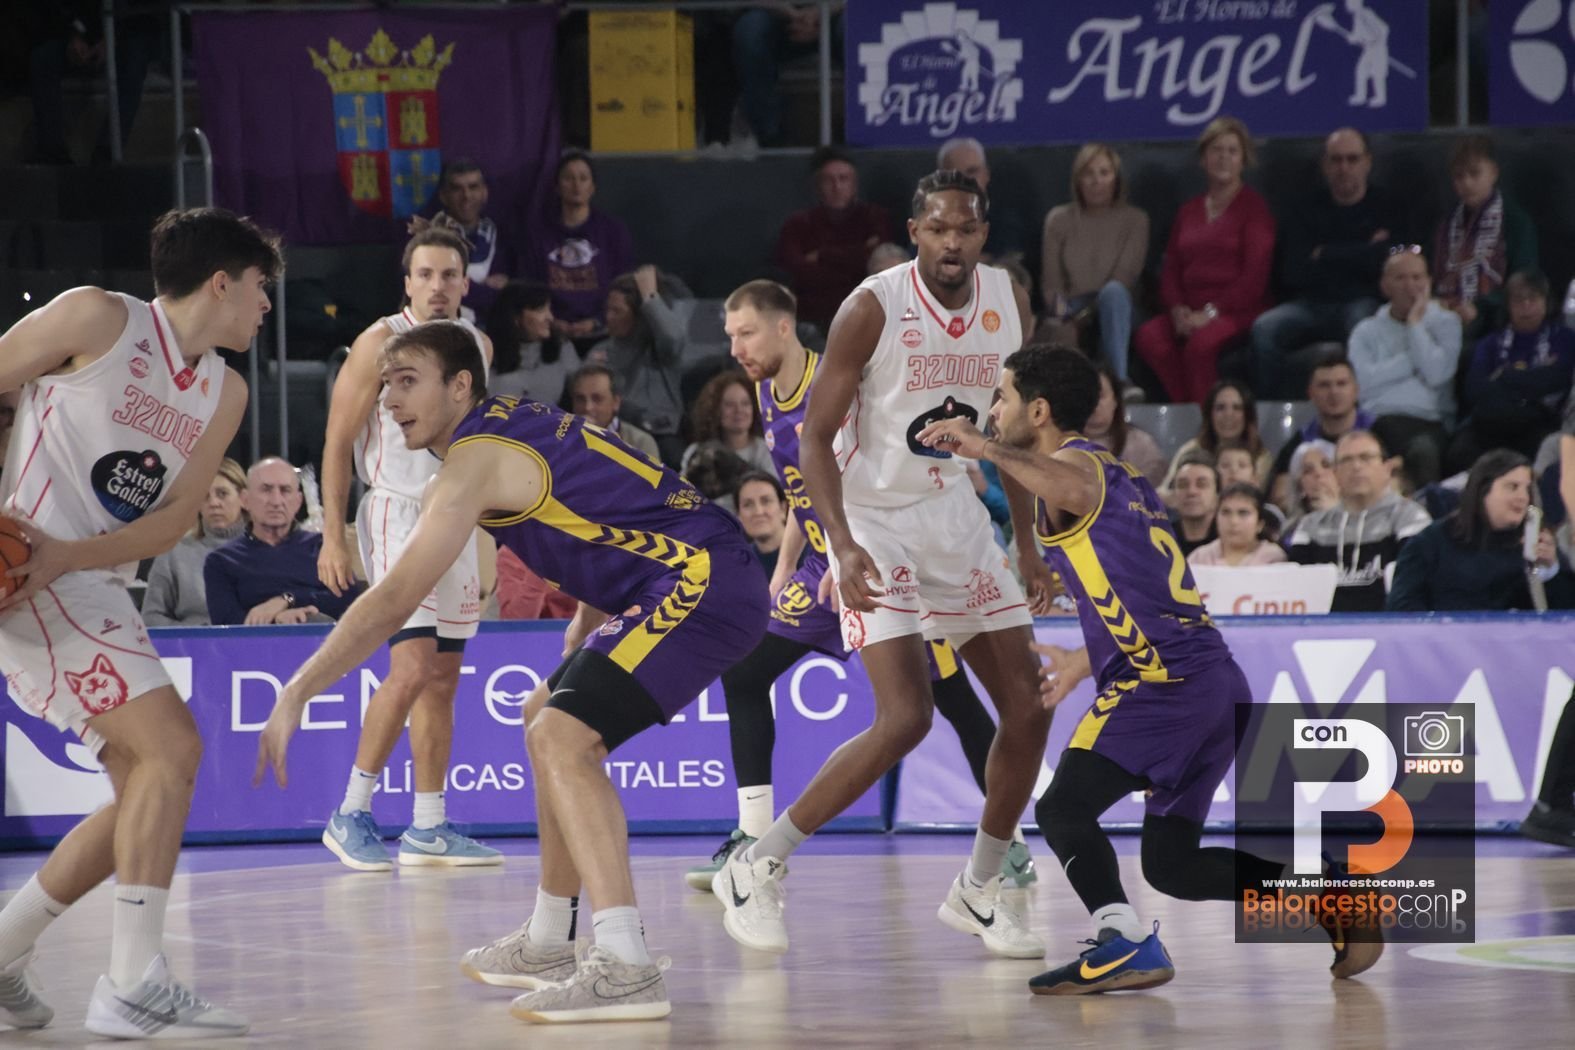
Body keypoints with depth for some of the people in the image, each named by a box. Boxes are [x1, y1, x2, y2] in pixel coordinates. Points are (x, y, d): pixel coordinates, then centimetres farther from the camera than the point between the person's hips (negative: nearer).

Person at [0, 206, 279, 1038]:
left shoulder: (224, 392, 14)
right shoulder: (97, 319, -6)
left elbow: (170, 523, 5)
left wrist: (67, 555, -13)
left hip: (88, 586, 9)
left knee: (150, 789, 9)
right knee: (172, 748, -18)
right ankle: (133, 986, -20)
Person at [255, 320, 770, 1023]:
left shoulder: (476, 460, -13)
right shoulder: (515, 426, 16)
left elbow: (394, 601, -17)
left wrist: (297, 694, -15)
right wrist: (585, 632, 17)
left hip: (702, 583, -11)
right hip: (698, 581, 11)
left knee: (562, 736, -22)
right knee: (549, 721, 22)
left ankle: (626, 970, -31)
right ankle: (547, 944, 31)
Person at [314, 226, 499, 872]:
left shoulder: (478, 346, 11)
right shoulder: (381, 344, -8)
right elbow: (337, 443, -8)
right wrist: (333, 537, -13)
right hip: (398, 513, -7)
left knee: (443, 680, 7)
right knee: (413, 668, -18)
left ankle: (428, 829, 12)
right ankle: (350, 815, -10)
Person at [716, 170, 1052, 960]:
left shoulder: (1007, 303, 0)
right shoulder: (874, 308, -18)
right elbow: (815, 435, -17)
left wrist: (1026, 545, 11)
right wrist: (843, 544, -29)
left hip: (957, 518, 7)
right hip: (876, 522, -7)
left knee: (1028, 708, 3)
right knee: (906, 718, -20)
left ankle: (978, 889, 20)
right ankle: (755, 870, -8)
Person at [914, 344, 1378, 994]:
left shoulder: (1077, 459, -2)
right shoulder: (1117, 474, 27)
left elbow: (1076, 489, -31)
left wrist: (986, 450, -35)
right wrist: (1083, 663, 42)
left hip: (1166, 682, -10)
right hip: (1218, 683, 10)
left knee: (1063, 807, -17)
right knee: (1171, 862, 15)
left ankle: (1125, 943, -29)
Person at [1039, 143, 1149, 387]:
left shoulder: (1134, 219, 8)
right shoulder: (1059, 219, 12)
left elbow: (1125, 278, -4)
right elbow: (1051, 282, 6)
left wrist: (1088, 311, -18)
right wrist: (1062, 310, -17)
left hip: (1116, 313, 0)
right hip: (1072, 313, 0)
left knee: (1113, 291, -38)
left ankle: (1119, 380, -45)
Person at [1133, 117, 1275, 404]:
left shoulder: (1254, 208, 4)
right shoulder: (1189, 211, 21)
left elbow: (1255, 277, -6)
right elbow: (1170, 270, 16)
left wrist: (1211, 312, -15)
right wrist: (1178, 310, -5)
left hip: (1238, 312, -5)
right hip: (1191, 313, 5)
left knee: (1201, 343, -37)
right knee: (1149, 336, -27)